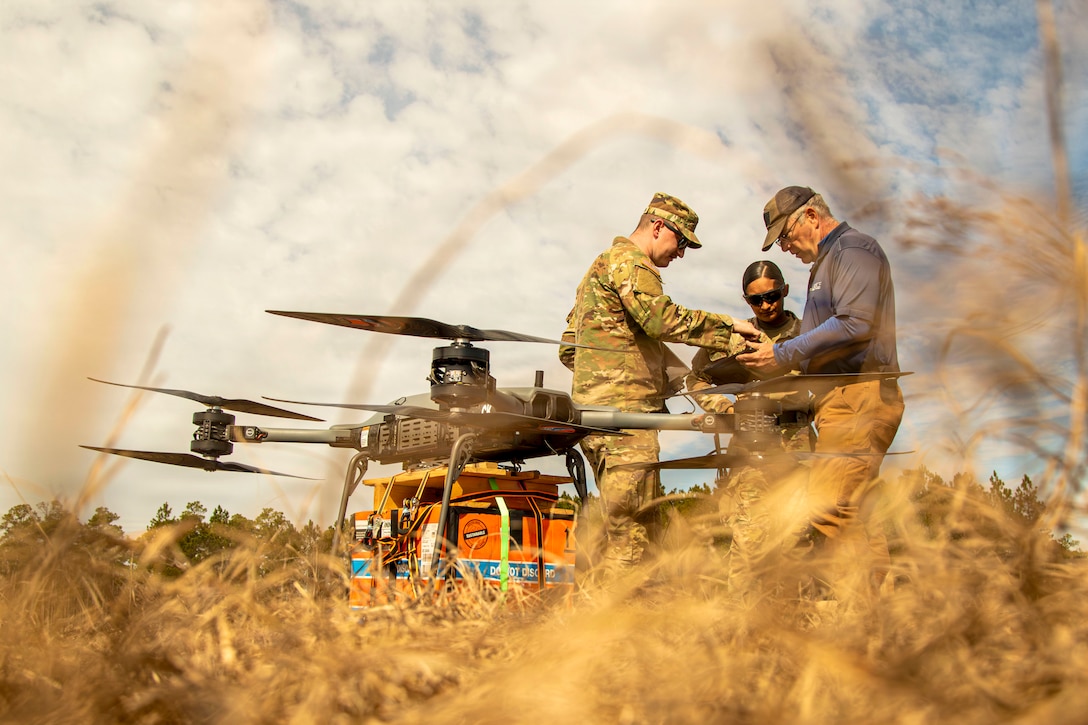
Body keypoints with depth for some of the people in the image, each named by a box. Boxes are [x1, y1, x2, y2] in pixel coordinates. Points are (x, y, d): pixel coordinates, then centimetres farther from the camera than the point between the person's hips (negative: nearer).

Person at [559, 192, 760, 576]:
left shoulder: (597, 270, 31)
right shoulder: (628, 260, -2)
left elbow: (568, 349, 31)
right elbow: (661, 318, -19)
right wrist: (727, 326, -10)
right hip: (623, 413, -10)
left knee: (641, 524, 10)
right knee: (632, 531, -13)